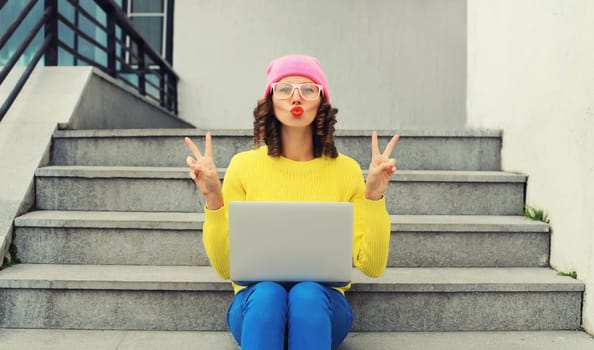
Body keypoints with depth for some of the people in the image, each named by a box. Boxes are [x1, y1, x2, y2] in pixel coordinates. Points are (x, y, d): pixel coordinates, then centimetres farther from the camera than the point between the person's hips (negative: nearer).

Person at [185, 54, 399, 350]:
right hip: (256, 300, 0)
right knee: (267, 293, -34)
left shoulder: (346, 169, -2)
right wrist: (213, 199, -17)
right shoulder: (244, 165, -3)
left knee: (308, 294, -33)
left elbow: (372, 266, -5)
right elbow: (225, 267, -4)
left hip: (321, 301, 1)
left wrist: (374, 195, -15)